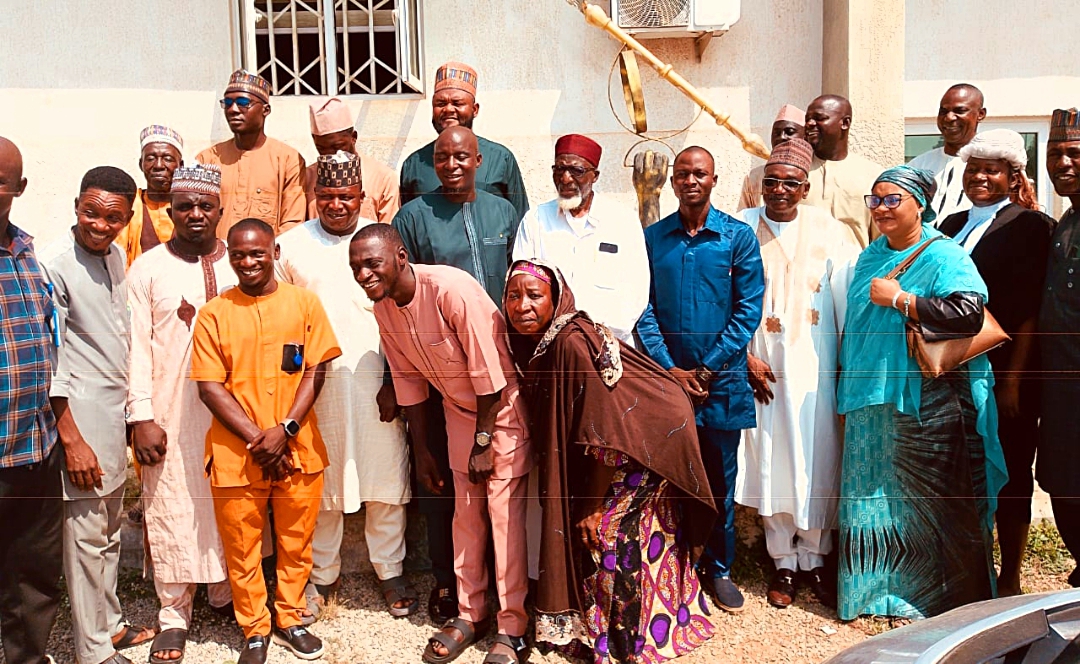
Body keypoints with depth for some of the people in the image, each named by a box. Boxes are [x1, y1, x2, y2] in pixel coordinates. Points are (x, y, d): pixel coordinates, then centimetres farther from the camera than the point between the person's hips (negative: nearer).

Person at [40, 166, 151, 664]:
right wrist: (72, 439, -15)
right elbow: (48, 361, -15)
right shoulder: (53, 264, -14)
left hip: (116, 411, 8)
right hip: (80, 416, -7)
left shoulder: (115, 256, 9)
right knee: (86, 536, 2)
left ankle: (110, 624, 33)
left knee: (110, 530, 18)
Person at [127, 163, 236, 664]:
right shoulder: (148, 269, 1)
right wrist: (141, 416, -9)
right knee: (171, 507, 4)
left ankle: (225, 593, 30)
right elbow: (137, 346, -3)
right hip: (170, 413, -2)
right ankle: (174, 613, 19)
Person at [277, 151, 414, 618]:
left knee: (386, 476, 4)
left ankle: (390, 571, 21)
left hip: (377, 380, 0)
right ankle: (322, 574, 25)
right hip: (316, 382, 1)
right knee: (320, 480, 8)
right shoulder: (290, 246, 6)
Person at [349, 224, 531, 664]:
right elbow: (409, 382, 4)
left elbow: (488, 370, -24)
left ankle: (512, 628, 6)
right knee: (466, 510, 9)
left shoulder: (451, 288, -29)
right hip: (459, 407, 6)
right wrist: (422, 453, 7)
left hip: (503, 401, -6)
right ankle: (470, 614, 24)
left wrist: (484, 442, -16)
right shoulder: (384, 310, -7)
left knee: (504, 509, -5)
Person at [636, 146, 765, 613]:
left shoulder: (738, 237, 1)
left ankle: (718, 568, 24)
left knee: (720, 478, 9)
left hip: (722, 380, -1)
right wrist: (668, 367, -10)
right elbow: (643, 307, 1)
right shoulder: (652, 238, 5)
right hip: (666, 376, 1)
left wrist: (708, 369, -9)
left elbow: (749, 309, -3)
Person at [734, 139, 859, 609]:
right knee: (770, 462, 5)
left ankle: (814, 561, 22)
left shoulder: (829, 231, 1)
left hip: (815, 366, 0)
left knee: (817, 462, 6)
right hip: (759, 367, 0)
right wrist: (745, 357, -8)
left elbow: (848, 301, -2)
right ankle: (784, 565, 19)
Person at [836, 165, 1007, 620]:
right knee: (871, 494, 10)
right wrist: (846, 392, 19)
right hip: (872, 402, 7)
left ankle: (935, 599, 18)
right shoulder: (868, 259, 14)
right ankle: (874, 588, 25)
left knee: (931, 502, 2)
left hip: (929, 406, -6)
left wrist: (899, 299, -18)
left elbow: (969, 313, -24)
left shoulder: (944, 257, -8)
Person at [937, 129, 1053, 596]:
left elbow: (1031, 311, -11)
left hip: (1005, 373, -5)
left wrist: (1012, 379, -16)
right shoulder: (953, 225, 13)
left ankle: (1009, 580, 18)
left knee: (1008, 474, 5)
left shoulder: (1030, 226, -5)